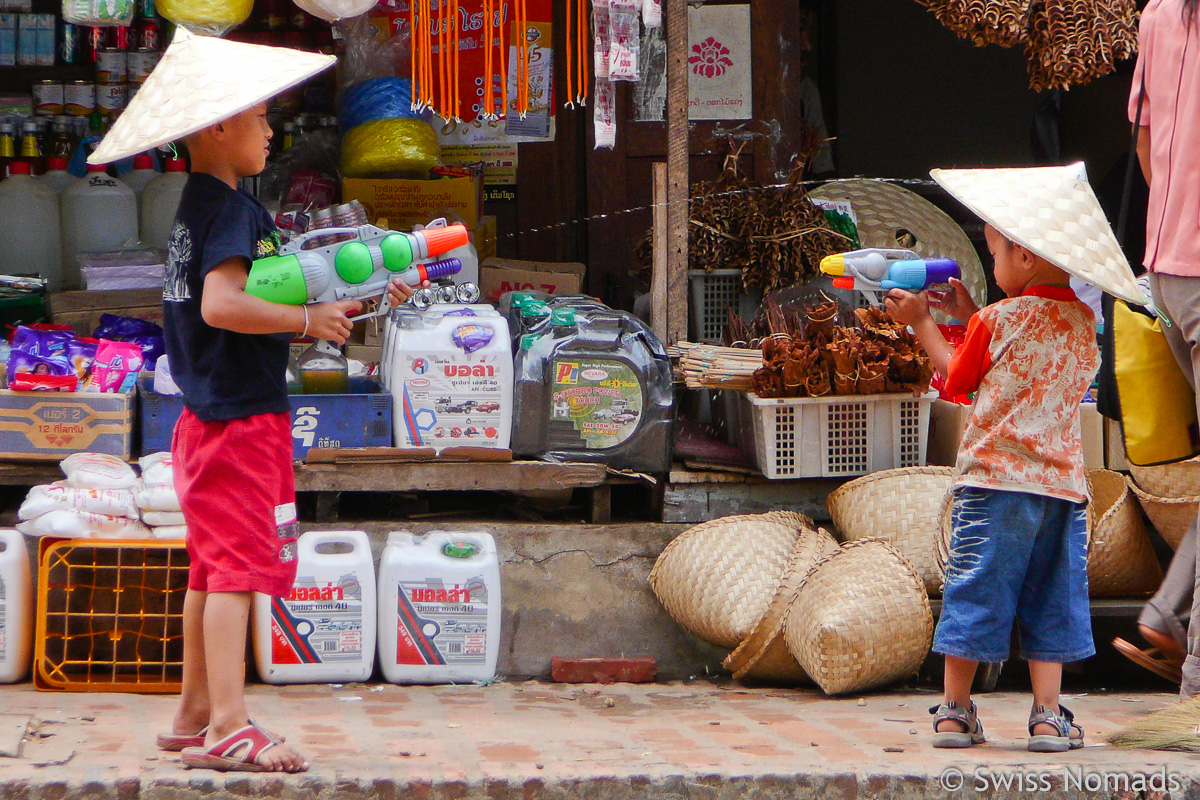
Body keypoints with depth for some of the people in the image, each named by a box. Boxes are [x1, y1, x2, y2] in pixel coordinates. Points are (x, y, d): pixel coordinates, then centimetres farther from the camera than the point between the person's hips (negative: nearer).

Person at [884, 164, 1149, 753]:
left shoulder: (997, 322, -8)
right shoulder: (1082, 321, 8)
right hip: (1062, 481, 4)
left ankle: (955, 709, 8)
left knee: (974, 589, 3)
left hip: (995, 477, -4)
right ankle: (1048, 715, 3)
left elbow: (958, 378, 7)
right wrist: (973, 316, 26)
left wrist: (920, 323, 18)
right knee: (1051, 599, 8)